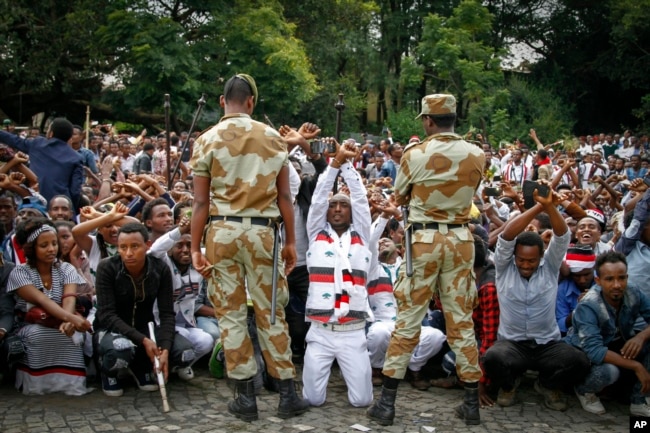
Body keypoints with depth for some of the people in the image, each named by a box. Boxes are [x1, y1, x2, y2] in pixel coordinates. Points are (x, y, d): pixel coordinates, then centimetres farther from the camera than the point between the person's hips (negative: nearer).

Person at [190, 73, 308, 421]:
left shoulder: (206, 140, 1)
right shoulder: (272, 138, 4)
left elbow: (201, 201, -2)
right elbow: (284, 196, 3)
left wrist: (195, 247, 3)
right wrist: (291, 241, 10)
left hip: (222, 230, -1)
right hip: (262, 230, 1)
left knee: (231, 314, 6)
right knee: (270, 313, 9)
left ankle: (246, 397, 11)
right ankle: (287, 394, 14)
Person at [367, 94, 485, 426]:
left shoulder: (415, 154, -9)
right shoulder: (476, 155, 1)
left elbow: (400, 198, 5)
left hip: (424, 240, -3)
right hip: (461, 240, 3)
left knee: (407, 320, 3)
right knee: (462, 321, 10)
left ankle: (387, 402, 7)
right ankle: (472, 403, 16)